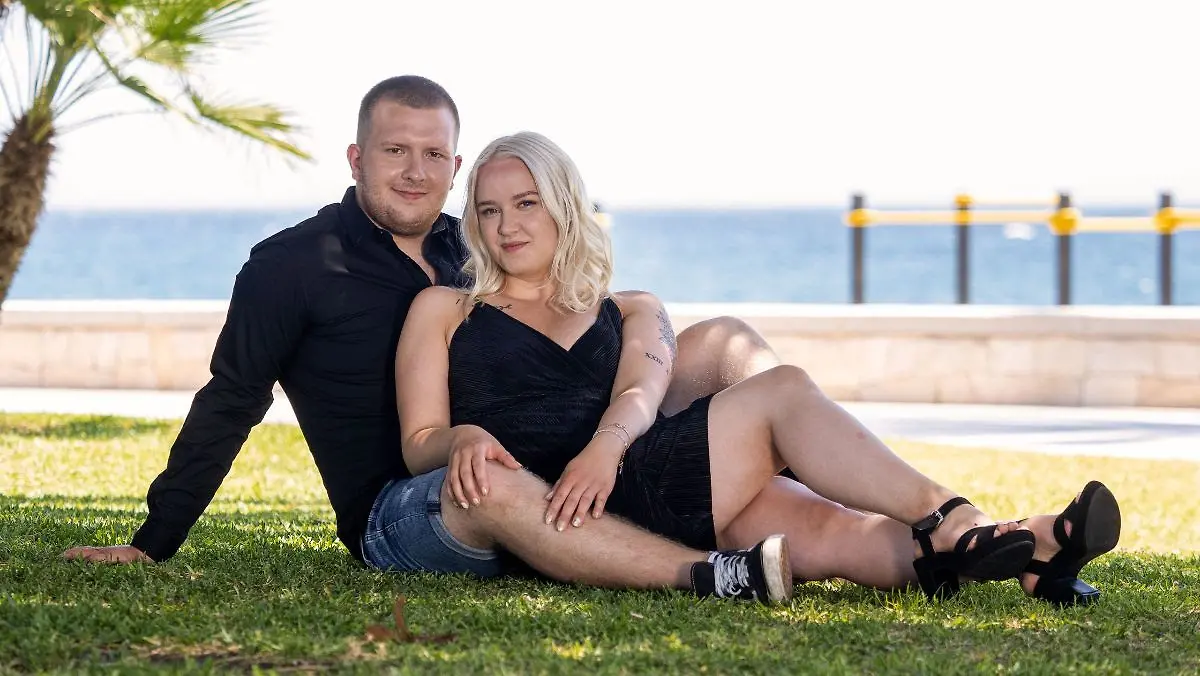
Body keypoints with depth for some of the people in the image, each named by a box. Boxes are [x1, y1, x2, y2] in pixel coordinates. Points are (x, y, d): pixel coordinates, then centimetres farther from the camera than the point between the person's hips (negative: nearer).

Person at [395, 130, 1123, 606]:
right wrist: (462, 440, -16)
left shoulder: (631, 311, 26)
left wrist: (606, 445, -20)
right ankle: (956, 527, -35)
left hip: (624, 476, 4)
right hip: (540, 508, -4)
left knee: (814, 524, -27)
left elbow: (640, 395, 4)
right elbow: (418, 444, 10)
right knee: (781, 392, -21)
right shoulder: (443, 311, 20)